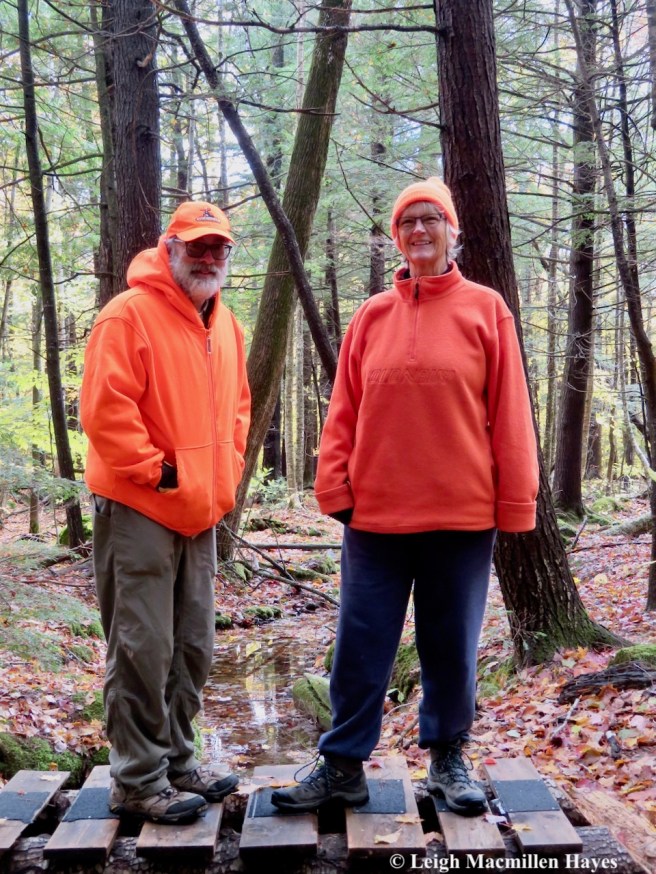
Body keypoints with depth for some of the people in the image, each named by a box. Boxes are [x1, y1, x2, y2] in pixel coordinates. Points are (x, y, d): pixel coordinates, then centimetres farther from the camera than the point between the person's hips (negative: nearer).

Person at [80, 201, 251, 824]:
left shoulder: (225, 325, 13)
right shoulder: (130, 314, -12)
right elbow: (105, 408, -18)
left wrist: (226, 471, 11)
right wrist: (154, 471, -15)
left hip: (199, 511, 8)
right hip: (139, 510, -8)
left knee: (192, 646, 15)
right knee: (143, 648, -1)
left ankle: (175, 759, 31)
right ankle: (138, 780, 14)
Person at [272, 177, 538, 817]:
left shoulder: (485, 309, 3)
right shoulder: (372, 316, 8)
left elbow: (509, 415, 0)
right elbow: (344, 411, 6)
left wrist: (514, 503, -3)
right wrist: (335, 487, -2)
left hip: (462, 513, -1)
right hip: (376, 513, 2)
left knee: (452, 645, 11)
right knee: (360, 645, 7)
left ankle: (448, 758, 31)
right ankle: (343, 764, 22)